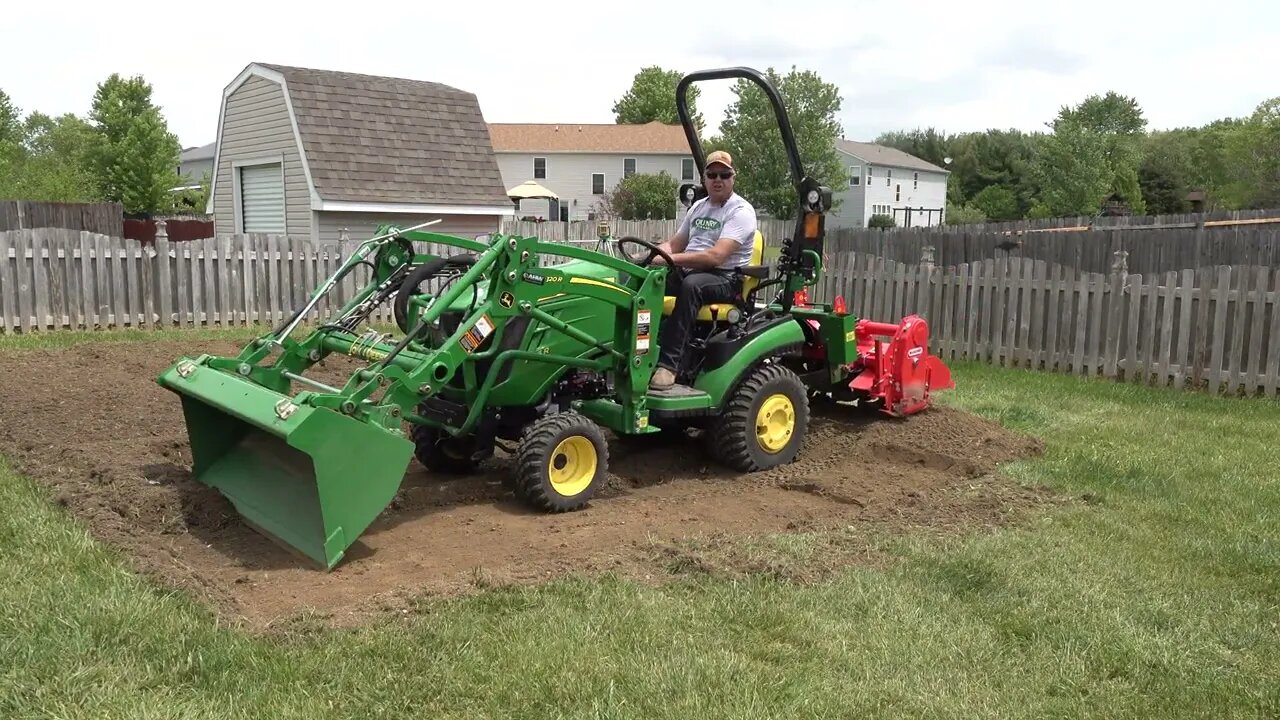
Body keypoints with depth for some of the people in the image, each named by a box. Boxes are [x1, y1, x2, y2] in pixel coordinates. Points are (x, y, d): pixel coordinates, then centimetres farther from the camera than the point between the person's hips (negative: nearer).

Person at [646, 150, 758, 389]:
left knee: (691, 284, -40)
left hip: (725, 278, -7)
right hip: (688, 271, 7)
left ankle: (668, 364, -42)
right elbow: (674, 243, 24)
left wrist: (670, 258, -29)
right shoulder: (698, 207, 19)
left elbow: (716, 256, -22)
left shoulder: (741, 211, -8)